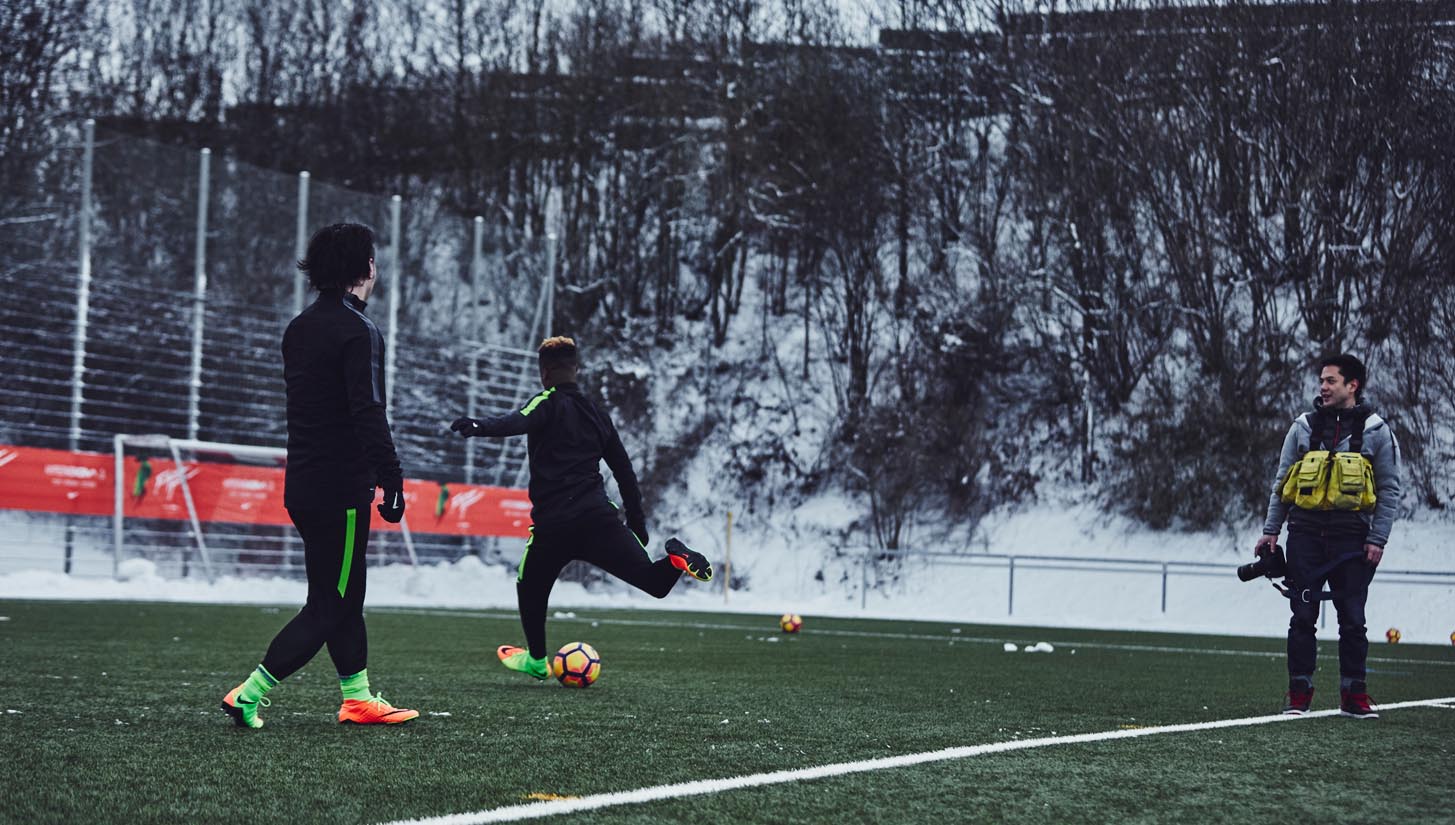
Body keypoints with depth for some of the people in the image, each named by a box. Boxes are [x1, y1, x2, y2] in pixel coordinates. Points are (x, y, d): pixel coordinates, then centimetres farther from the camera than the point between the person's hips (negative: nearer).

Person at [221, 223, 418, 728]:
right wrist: (392, 481, -20)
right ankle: (248, 695, -7)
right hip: (341, 489, -9)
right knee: (329, 606, -3)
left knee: (344, 596, 17)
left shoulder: (299, 329, 12)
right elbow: (368, 415, -22)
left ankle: (358, 698, 21)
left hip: (303, 484, 9)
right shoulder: (357, 331, -15)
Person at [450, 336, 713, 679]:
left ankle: (536, 658, 33)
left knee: (531, 586, 22)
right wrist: (637, 521, 30)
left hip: (552, 522, -4)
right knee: (653, 580, -3)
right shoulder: (596, 413, 23)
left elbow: (519, 421, -21)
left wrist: (479, 426, -40)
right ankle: (676, 559, -34)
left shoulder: (549, 403, 4)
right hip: (598, 515, 4)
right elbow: (624, 470, 25)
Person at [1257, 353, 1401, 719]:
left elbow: (1389, 490, 3)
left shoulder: (1376, 430, 3)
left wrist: (1378, 539, -5)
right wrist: (1271, 531, 6)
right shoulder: (1303, 426, 9)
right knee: (1302, 616, 1)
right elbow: (1281, 483, 12)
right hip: (1305, 534, 2)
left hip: (1351, 538, -2)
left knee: (1352, 619, 1)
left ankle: (1354, 695, 9)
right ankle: (1299, 695, 6)